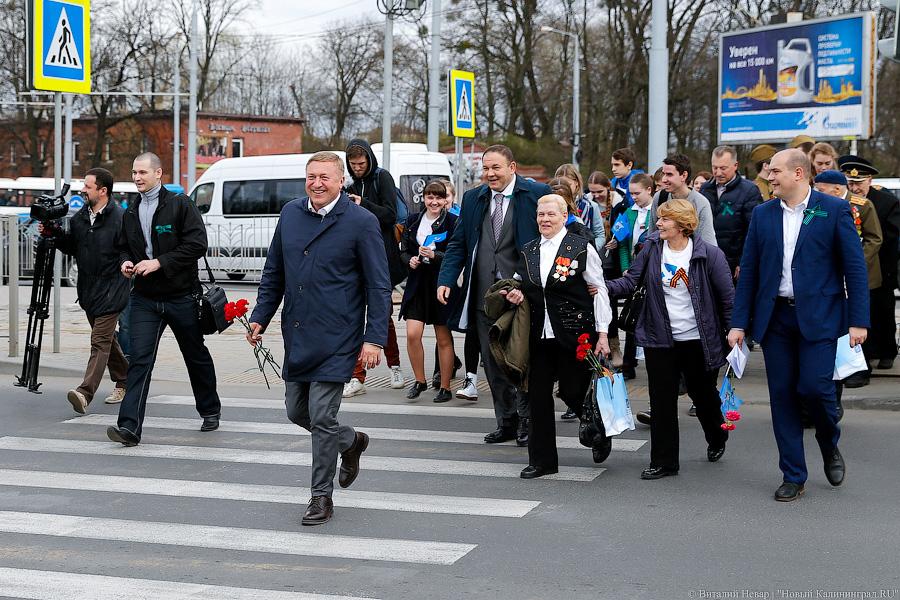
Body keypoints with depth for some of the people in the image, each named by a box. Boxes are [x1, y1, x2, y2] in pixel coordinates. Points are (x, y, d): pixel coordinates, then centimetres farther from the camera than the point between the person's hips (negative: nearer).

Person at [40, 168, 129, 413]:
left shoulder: (120, 218, -14)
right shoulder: (79, 218, 10)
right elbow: (71, 248, 16)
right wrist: (54, 234, 2)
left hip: (111, 290, -8)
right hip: (88, 289, 8)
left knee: (100, 340, -12)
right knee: (106, 338, 18)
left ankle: (85, 393, -21)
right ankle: (124, 381, 34)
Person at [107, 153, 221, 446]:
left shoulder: (181, 205, -8)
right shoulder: (131, 213, 9)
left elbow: (197, 245, -15)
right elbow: (122, 246, 22)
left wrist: (159, 263, -19)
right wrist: (126, 262, -1)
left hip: (181, 297, -3)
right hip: (144, 298, 3)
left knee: (196, 356, 13)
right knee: (139, 359, -10)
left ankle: (210, 411, 34)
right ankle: (129, 427, -15)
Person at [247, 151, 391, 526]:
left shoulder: (362, 222, -8)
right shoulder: (290, 214, 8)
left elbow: (379, 287, -8)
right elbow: (274, 273, 17)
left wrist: (374, 339, -14)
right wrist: (260, 318, 10)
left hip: (335, 339, -6)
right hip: (296, 336, 6)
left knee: (322, 417, -6)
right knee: (297, 411, 13)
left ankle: (321, 497, 10)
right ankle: (351, 442, 40)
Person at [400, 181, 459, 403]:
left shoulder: (453, 222, -5)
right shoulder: (414, 221, 8)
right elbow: (404, 250, 15)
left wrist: (434, 255, -22)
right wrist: (410, 260, -6)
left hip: (442, 284, -3)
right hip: (418, 283, 3)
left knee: (444, 339, 4)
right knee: (412, 335, -6)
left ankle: (445, 387, 15)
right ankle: (419, 380, 13)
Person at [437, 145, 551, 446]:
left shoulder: (537, 194, -4)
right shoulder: (473, 199, 10)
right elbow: (458, 244, 11)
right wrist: (446, 280, -2)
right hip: (484, 296, 5)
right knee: (493, 362, 9)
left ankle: (526, 420, 16)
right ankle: (506, 421, 20)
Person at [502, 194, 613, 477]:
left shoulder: (582, 248, -5)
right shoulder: (529, 250, 11)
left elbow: (599, 292, -4)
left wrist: (602, 333, -8)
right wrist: (517, 295, 1)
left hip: (575, 334, -5)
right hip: (540, 334, 5)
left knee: (572, 391, 0)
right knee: (538, 394, 3)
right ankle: (542, 460, 12)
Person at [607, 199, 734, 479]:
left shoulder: (709, 254, -11)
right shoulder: (652, 248, -2)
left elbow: (727, 297, -6)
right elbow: (631, 281, -3)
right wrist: (604, 287, -21)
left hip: (698, 340, -2)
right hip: (660, 340, 2)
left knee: (703, 395, 15)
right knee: (662, 401, 2)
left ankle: (717, 439, 46)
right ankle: (663, 462, 12)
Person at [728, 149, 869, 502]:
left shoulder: (834, 210, -2)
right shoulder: (762, 214, 8)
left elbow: (854, 267, -3)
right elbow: (748, 270, 9)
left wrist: (858, 320, -10)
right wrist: (739, 323, 5)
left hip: (818, 317, -3)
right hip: (775, 317, 4)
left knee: (814, 386, -12)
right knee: (782, 395, 4)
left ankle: (830, 445, 20)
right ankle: (793, 476, 14)